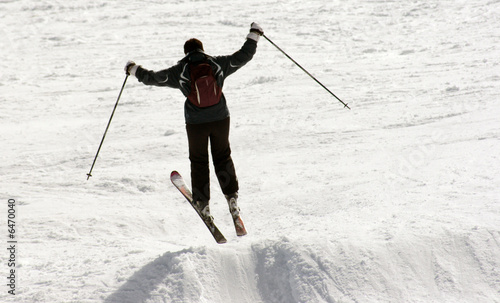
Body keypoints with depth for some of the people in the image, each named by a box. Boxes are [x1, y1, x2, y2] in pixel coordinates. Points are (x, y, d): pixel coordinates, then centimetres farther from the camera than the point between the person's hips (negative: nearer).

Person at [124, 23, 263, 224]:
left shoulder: (179, 71, -1)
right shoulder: (218, 64, 2)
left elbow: (152, 78, 5)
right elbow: (243, 56, 8)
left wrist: (134, 69, 22)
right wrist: (254, 35, 21)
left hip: (196, 123, -2)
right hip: (220, 119, 2)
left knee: (199, 162, 13)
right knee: (223, 158, 19)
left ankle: (203, 204, 12)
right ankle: (232, 197, 13)